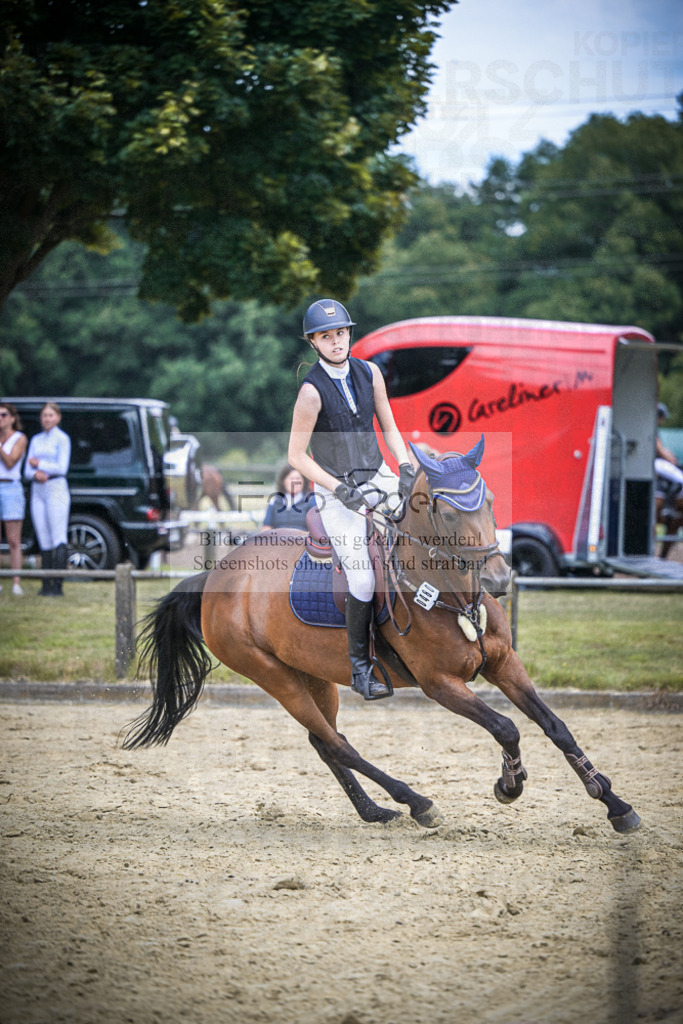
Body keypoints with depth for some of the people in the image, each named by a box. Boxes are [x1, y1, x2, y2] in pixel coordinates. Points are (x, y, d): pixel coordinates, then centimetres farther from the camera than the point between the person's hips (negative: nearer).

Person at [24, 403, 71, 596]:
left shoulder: (62, 439, -2)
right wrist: (36, 473, -10)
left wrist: (38, 464, -3)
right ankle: (46, 584, 5)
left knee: (58, 539, -9)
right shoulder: (36, 440, 16)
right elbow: (27, 471, 12)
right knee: (44, 541, 4)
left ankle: (57, 586, -13)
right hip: (38, 491, 6)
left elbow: (61, 468, -10)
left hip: (56, 488, -6)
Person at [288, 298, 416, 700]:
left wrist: (406, 466, -8)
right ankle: (361, 670, 4)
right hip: (338, 491, -5)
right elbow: (296, 456, -13)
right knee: (363, 581, -9)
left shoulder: (369, 373, -1)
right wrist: (340, 490, -19)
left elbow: (389, 427, 8)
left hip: (378, 478, 5)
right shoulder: (312, 391, -17)